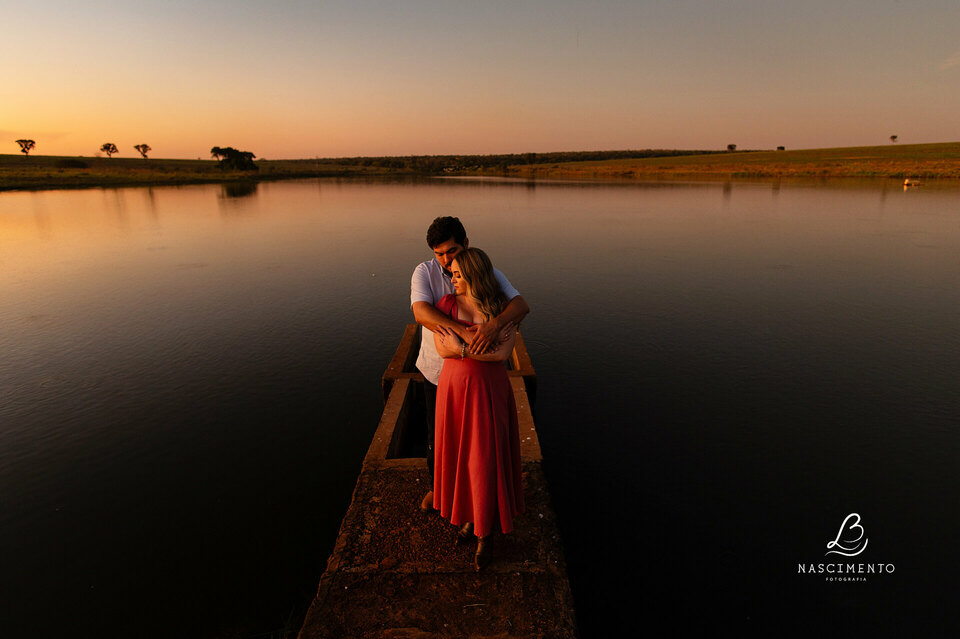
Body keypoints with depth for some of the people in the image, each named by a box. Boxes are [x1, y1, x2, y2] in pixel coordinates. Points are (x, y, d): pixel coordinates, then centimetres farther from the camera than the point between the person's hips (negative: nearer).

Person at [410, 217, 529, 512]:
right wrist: (464, 332, -42)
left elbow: (521, 305, -24)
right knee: (437, 434, 17)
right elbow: (422, 313, -29)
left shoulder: (487, 273, -12)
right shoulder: (424, 272, -13)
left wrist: (495, 324, -45)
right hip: (437, 369, 0)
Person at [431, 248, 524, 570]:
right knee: (460, 455, 15)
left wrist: (461, 348, -20)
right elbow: (443, 349, -12)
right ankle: (471, 514, 40)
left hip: (489, 390, -2)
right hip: (454, 387, 3)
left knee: (486, 459, 4)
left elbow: (503, 354, -19)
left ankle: (485, 533, 24)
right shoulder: (447, 304, -4)